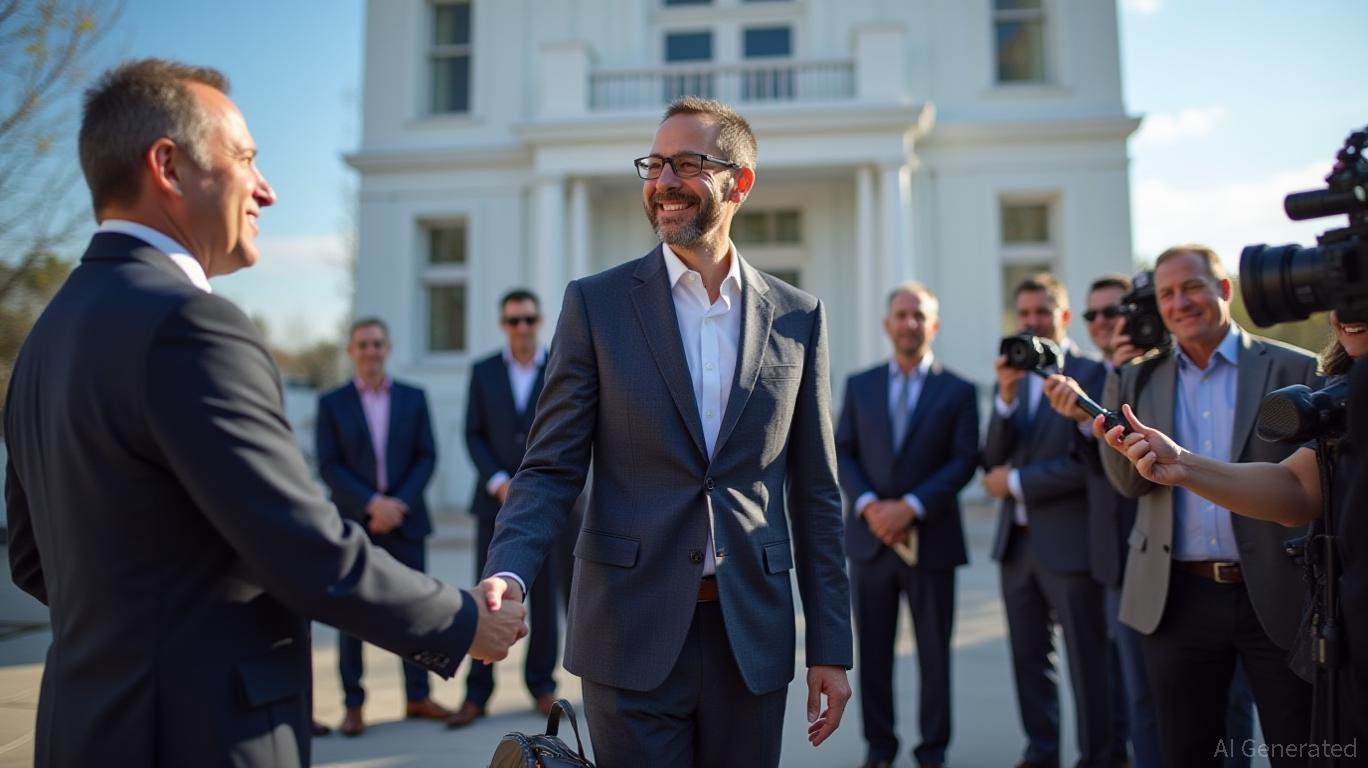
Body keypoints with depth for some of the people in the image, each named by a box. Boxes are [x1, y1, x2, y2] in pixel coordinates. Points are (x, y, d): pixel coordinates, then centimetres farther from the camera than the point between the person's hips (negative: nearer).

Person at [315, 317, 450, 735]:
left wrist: (398, 503, -10)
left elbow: (426, 457, 3)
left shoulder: (414, 398, 8)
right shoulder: (332, 403, 4)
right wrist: (372, 503, -15)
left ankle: (418, 696, 15)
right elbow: (329, 466, -3)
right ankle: (353, 705, 11)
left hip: (404, 518, 2)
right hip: (353, 522, -1)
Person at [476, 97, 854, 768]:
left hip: (752, 639, 2)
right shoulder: (595, 303, -1)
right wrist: (509, 570, -21)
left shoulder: (798, 317, 4)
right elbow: (550, 468, -2)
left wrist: (830, 647, 4)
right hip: (632, 637, -1)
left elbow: (814, 493, 5)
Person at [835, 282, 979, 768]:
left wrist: (912, 506, -16)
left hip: (930, 539, -2)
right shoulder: (859, 385, 9)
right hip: (870, 536, 2)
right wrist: (868, 505, -12)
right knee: (873, 650, 8)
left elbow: (964, 461, -5)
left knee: (934, 651, 8)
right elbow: (842, 454, 4)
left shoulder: (958, 390, 3)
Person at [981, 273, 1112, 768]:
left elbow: (1088, 463, -13)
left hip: (1068, 541, -6)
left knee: (1086, 658, 3)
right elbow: (993, 460, 2)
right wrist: (1006, 395, -12)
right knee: (1028, 655, 13)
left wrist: (1016, 481, -8)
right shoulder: (1011, 378, 11)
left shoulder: (1092, 374, -6)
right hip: (1016, 539, 6)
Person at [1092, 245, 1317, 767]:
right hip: (1176, 600, 2)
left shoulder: (1294, 369, -1)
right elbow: (1129, 481, -4)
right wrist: (1118, 377, -11)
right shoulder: (1141, 379, 6)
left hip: (1278, 596, -2)